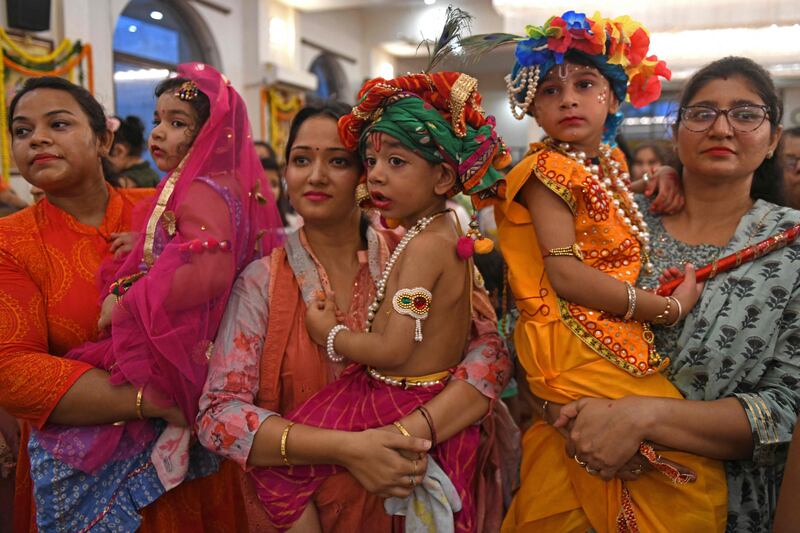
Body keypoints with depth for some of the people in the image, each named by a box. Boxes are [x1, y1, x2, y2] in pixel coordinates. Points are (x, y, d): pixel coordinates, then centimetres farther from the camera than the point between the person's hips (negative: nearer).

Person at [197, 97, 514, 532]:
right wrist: (345, 448, -22)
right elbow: (219, 413, -10)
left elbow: (491, 353, -9)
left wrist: (410, 433, -23)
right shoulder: (261, 282, -5)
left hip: (405, 496, 0)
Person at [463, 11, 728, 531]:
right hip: (579, 349, -8)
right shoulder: (550, 169, -11)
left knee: (565, 484, 15)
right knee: (691, 473, -4)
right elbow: (565, 276, -19)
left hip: (622, 342, 8)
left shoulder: (612, 162, 13)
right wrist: (670, 307, -13)